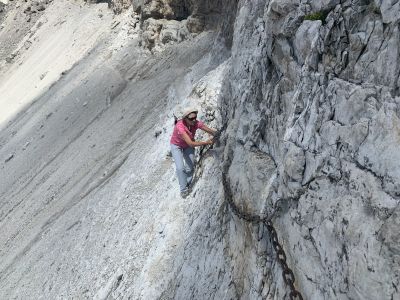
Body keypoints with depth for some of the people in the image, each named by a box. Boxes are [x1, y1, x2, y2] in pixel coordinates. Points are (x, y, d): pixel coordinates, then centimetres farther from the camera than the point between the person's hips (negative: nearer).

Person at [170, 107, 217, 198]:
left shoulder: (196, 123, -27)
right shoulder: (180, 126, -41)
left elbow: (210, 131, -17)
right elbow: (191, 144, -45)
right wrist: (206, 143, -45)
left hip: (188, 146, 4)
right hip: (176, 146, -4)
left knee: (190, 168, 1)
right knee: (180, 168, -16)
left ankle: (187, 185, 25)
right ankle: (183, 189, 3)